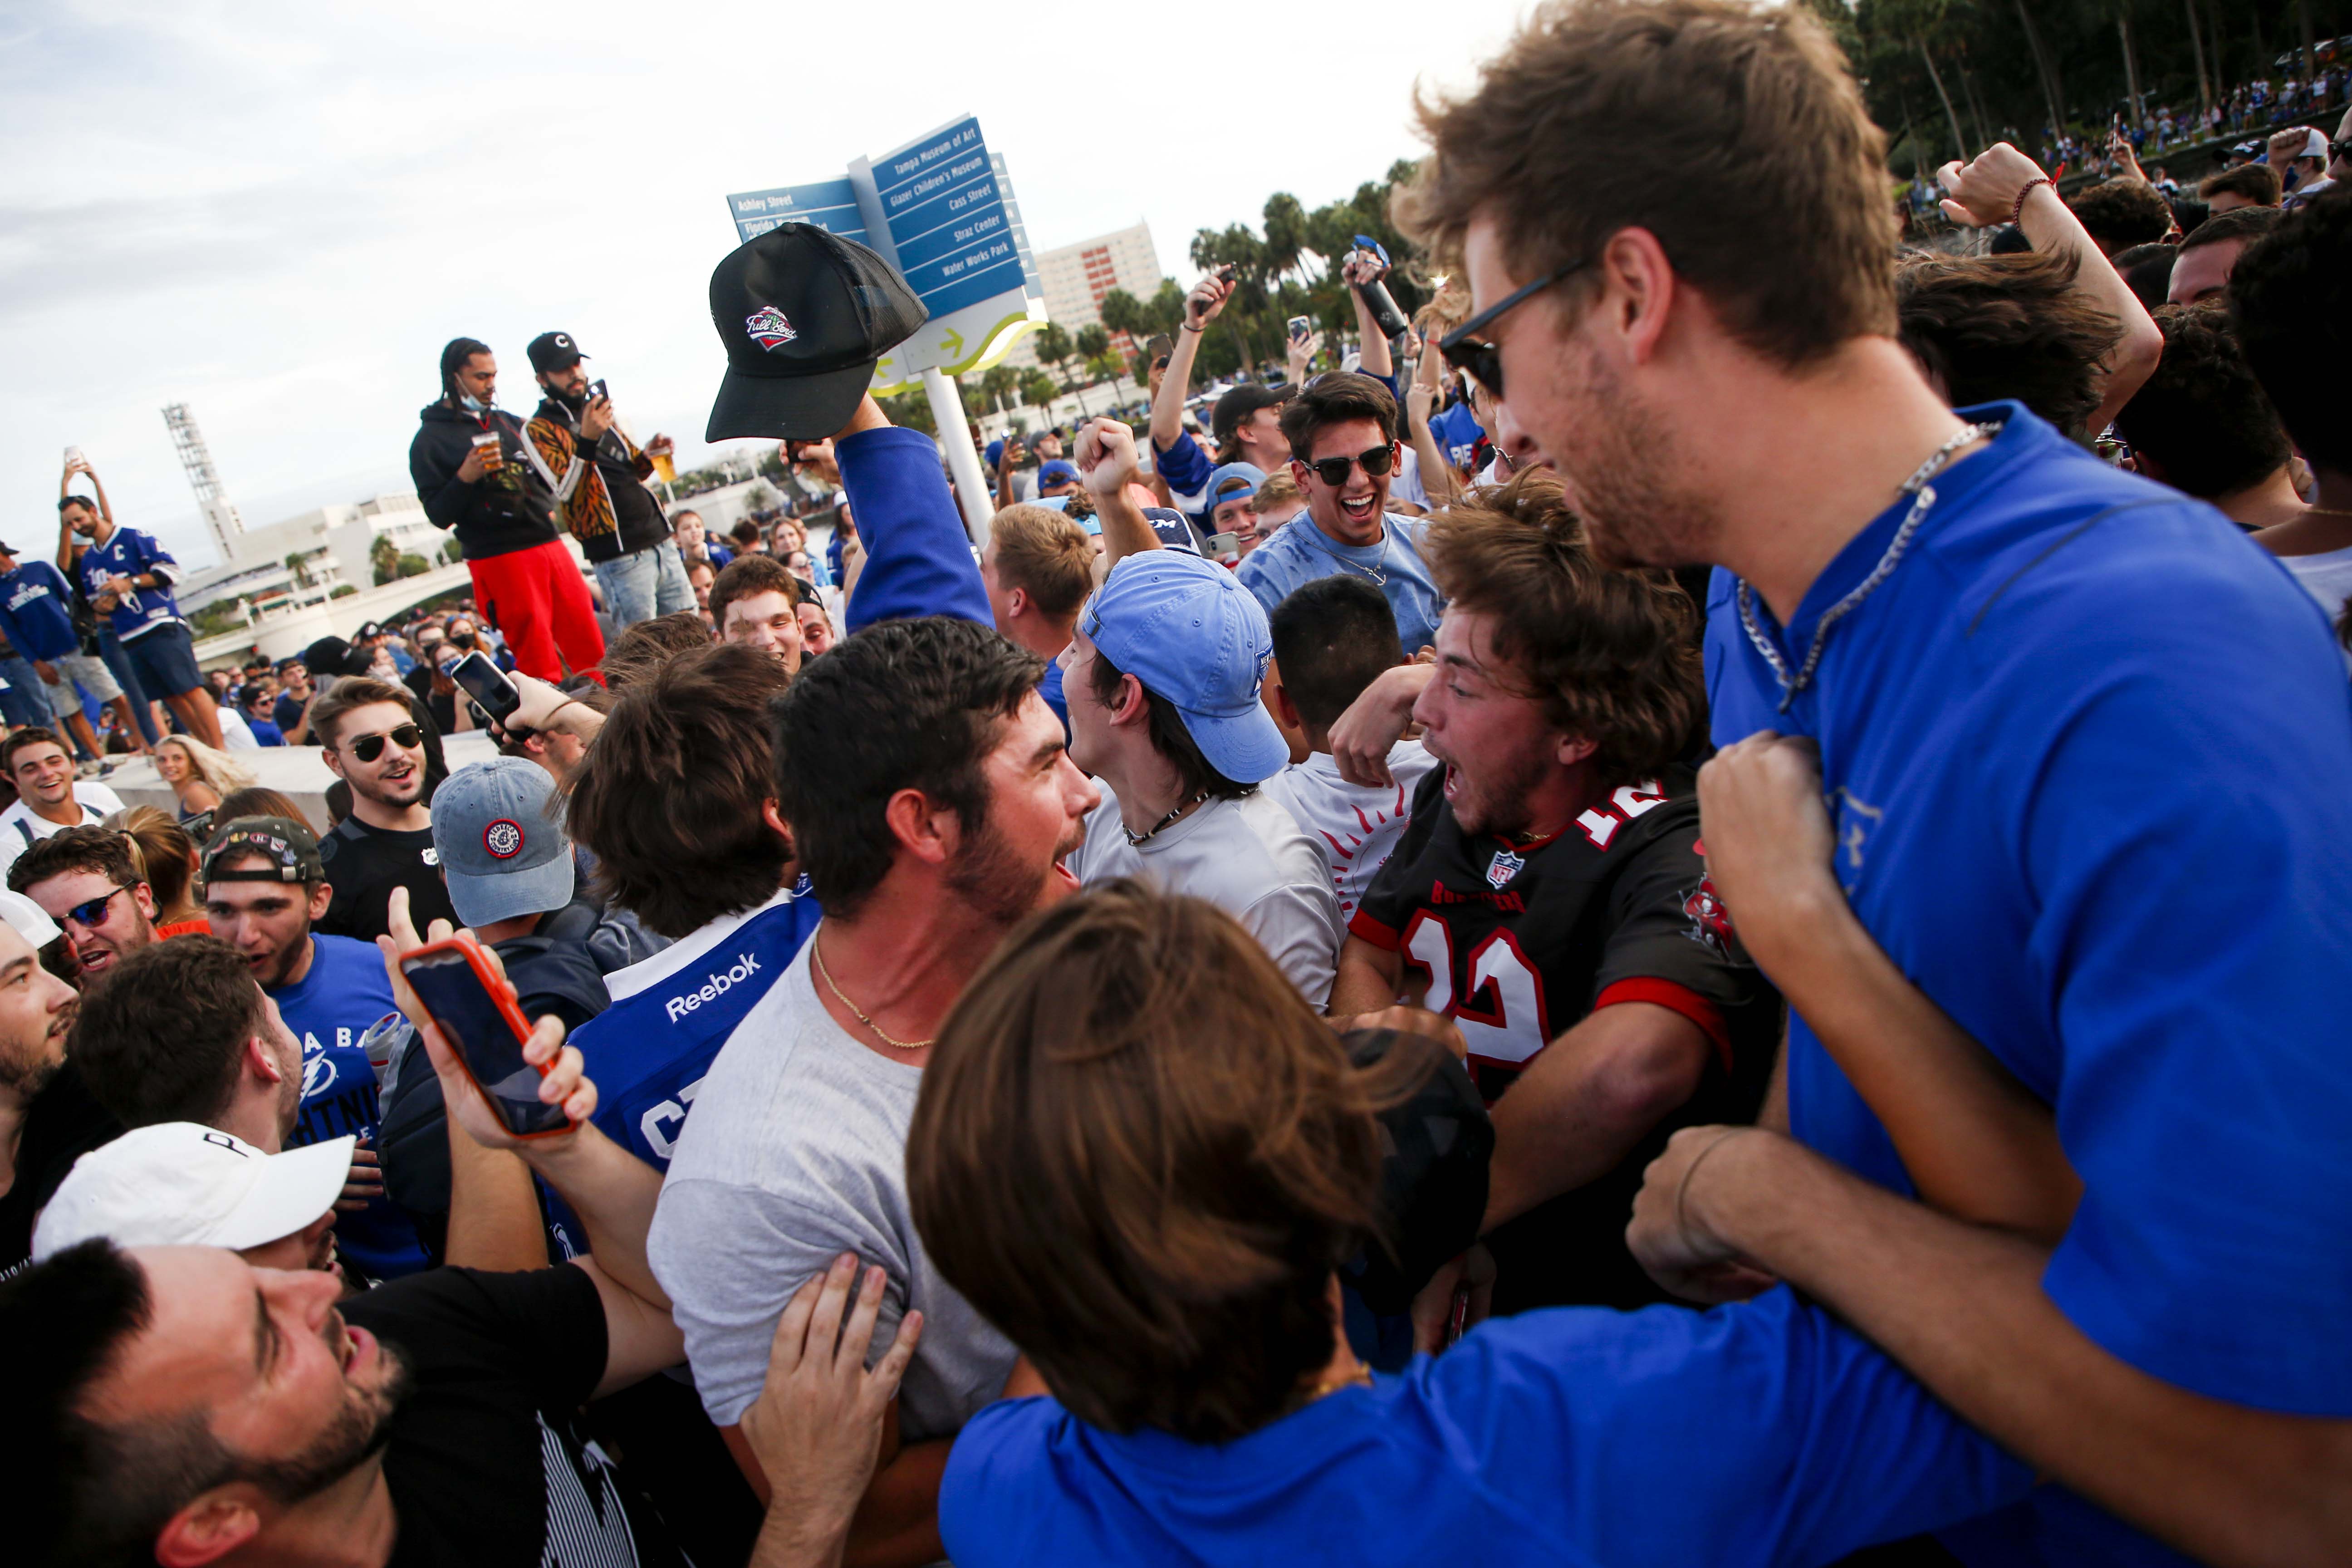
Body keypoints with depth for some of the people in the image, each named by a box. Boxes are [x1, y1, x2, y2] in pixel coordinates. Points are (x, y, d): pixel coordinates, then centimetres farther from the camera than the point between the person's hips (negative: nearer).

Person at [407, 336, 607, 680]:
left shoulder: (508, 422, 17)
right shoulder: (431, 438, -1)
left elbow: (545, 474, 28)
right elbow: (439, 516, -5)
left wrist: (549, 507, 8)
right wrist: (465, 478, -20)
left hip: (550, 545, 6)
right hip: (499, 559, -6)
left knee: (591, 652, 3)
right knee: (541, 666, -6)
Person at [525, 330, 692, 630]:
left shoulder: (603, 412, 17)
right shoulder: (540, 429, -4)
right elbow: (566, 493, -17)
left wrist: (648, 454, 5)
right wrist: (587, 439, -28)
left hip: (660, 541, 7)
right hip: (618, 557, -7)